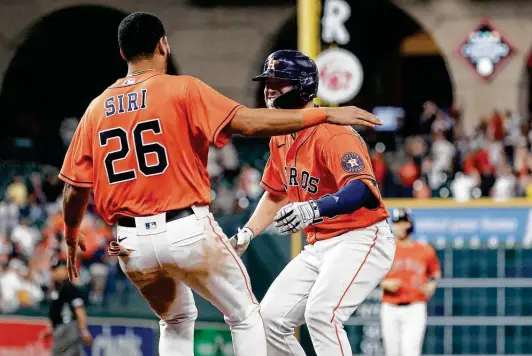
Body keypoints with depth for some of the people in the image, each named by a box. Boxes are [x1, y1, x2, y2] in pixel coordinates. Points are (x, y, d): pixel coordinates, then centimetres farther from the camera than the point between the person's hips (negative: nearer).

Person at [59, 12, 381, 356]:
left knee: (177, 320, 28)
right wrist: (325, 114, -12)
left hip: (132, 242, 5)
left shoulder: (97, 108, 9)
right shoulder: (182, 89, -5)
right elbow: (249, 122, -15)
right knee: (245, 316, 13)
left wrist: (71, 234, 31)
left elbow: (75, 189, 12)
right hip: (187, 232, -5)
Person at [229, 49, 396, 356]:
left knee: (320, 313, -30)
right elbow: (276, 193, 26)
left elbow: (362, 189, -37)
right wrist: (247, 234, 14)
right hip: (319, 246, 10)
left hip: (362, 239, -10)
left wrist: (315, 209, -53)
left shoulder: (332, 134, -20)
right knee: (271, 318, 3)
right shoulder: (280, 139, 9)